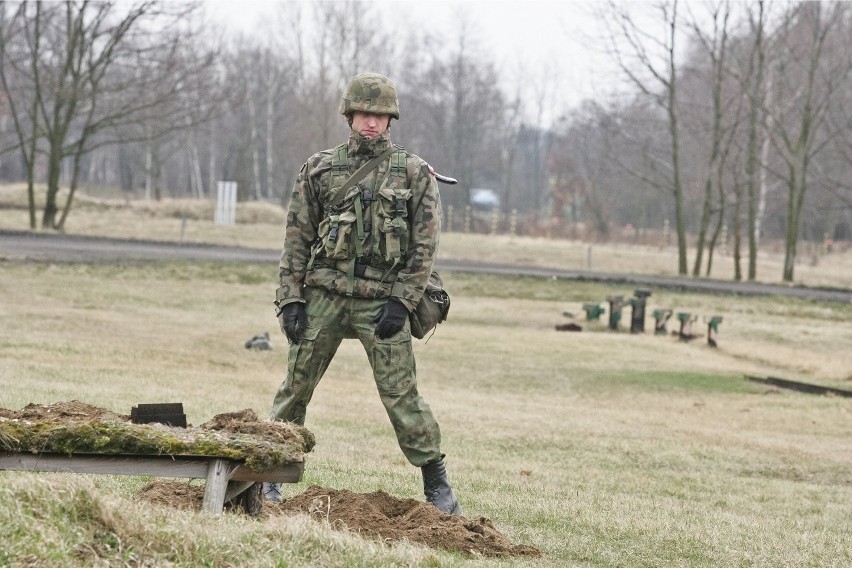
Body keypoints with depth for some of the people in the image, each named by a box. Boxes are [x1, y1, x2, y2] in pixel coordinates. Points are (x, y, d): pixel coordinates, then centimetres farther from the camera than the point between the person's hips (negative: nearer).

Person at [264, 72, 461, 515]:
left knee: (401, 395, -5)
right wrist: (290, 300, 0)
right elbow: (297, 240, 8)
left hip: (382, 301, -2)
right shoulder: (319, 170, 7)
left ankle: (436, 484, 3)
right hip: (324, 295, 2)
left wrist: (401, 301, -8)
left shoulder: (414, 174, 3)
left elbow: (424, 245, 0)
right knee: (296, 385, 4)